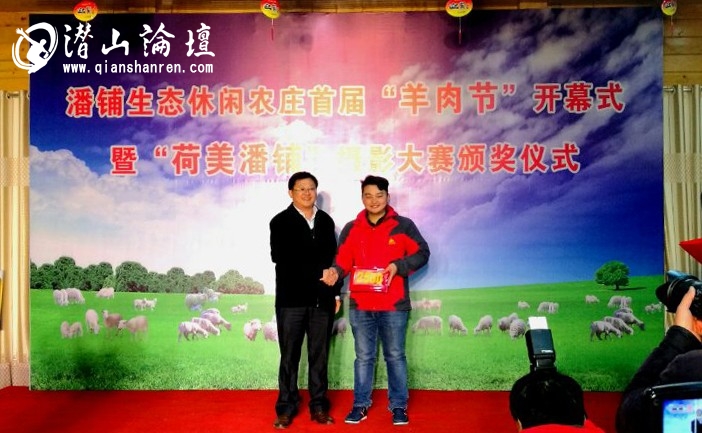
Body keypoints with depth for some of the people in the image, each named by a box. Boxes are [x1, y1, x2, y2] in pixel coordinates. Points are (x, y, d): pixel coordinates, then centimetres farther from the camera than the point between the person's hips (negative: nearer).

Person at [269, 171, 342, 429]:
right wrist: (316, 272, -14)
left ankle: (318, 406, 19)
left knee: (319, 355, 8)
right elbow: (280, 258, -12)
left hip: (322, 299, 3)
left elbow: (332, 258, 14)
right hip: (292, 299, -3)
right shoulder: (281, 222, 1)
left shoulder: (326, 221, 12)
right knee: (289, 356, 4)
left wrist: (336, 292, 9)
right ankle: (286, 408, 16)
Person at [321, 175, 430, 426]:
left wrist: (398, 266, -15)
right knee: (363, 356, 12)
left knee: (395, 356, 9)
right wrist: (335, 271, -16)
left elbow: (422, 253, 0)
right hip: (360, 305, 2)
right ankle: (360, 405, 24)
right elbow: (343, 260, 6)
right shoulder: (351, 229, 7)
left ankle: (399, 406, 22)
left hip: (394, 305, -2)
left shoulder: (403, 226, 0)